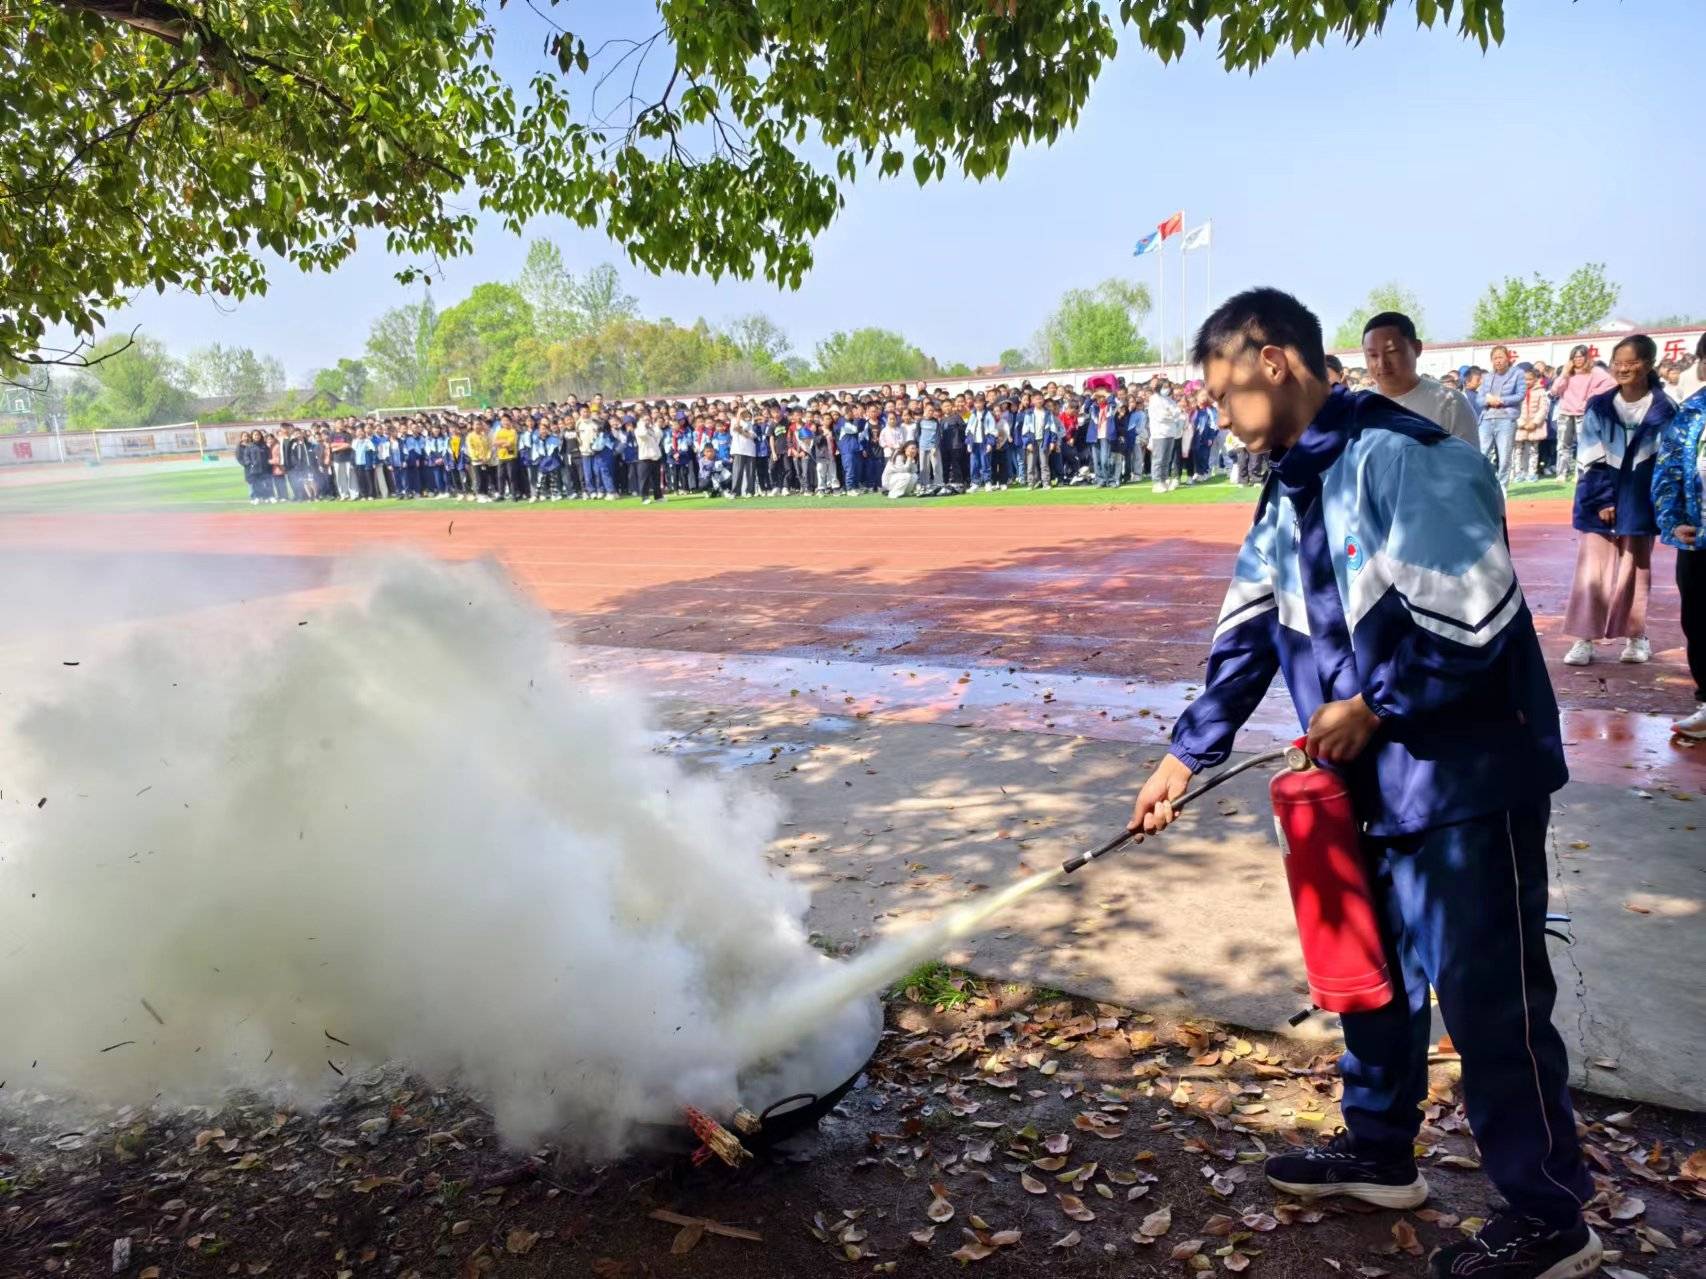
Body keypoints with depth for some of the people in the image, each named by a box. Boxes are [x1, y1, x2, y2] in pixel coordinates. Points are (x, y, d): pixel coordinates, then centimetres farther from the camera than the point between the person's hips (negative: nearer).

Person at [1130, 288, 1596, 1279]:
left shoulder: (1403, 457, -20)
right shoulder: (1290, 492, 9)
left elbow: (1472, 623, -24)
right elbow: (1247, 637, 13)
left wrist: (1373, 707, -14)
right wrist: (1188, 754, 11)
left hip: (1469, 779, -9)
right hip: (1374, 782, 9)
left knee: (1489, 998, 0)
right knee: (1375, 974, 20)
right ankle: (1379, 1149, 39)